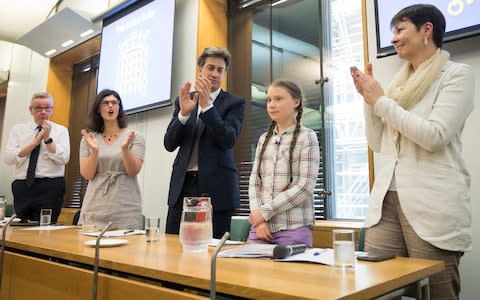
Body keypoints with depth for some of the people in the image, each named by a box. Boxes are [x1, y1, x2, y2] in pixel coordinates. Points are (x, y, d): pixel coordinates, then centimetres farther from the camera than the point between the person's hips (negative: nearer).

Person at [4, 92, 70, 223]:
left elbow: (63, 159, -7)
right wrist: (35, 141, -9)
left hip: (50, 187, -2)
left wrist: (48, 139, -15)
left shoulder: (61, 130, 5)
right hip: (22, 187, 2)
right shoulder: (18, 129, 10)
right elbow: (9, 158, -2)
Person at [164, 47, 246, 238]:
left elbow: (228, 141, -12)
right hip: (183, 185, 3)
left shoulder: (235, 103, 3)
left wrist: (207, 105, -17)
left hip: (215, 186, -3)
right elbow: (169, 144, 5)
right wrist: (183, 112, -11)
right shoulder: (183, 99, 12)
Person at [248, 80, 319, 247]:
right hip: (260, 225, 4)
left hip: (294, 227, -4)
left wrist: (265, 211, -13)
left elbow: (305, 186, -11)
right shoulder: (264, 139, 11)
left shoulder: (307, 137, -3)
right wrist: (257, 215, -8)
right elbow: (254, 181, 7)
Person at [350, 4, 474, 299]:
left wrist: (381, 101, -8)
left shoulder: (457, 74, 0)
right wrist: (369, 100, 5)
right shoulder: (399, 83, 17)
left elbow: (435, 136, -15)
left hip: (432, 206, -5)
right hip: (386, 201, 6)